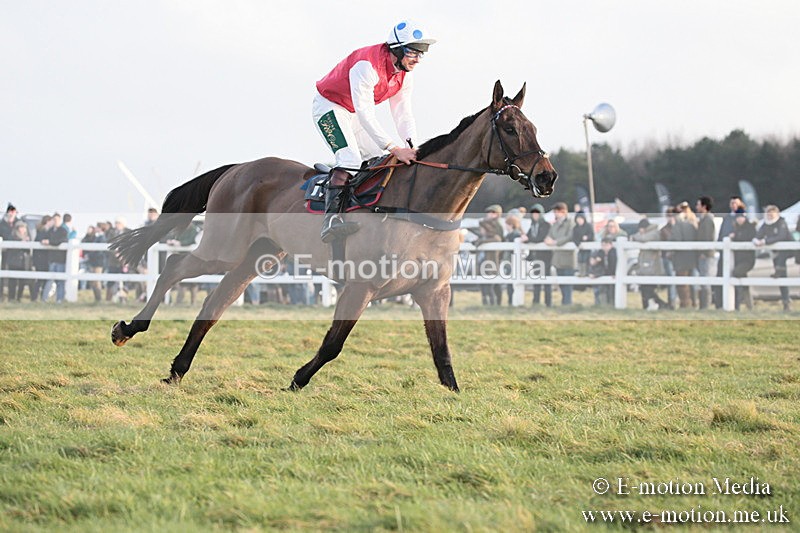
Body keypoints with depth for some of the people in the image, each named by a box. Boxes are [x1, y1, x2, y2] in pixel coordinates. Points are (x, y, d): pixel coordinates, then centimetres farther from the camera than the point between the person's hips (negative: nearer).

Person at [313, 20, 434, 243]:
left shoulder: (405, 74, -7)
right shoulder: (367, 66, -34)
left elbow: (403, 113, -6)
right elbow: (365, 115, -38)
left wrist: (412, 145, -25)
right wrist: (395, 149, -43)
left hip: (352, 114, 9)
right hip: (329, 107, -9)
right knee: (350, 158, -27)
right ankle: (331, 219, -38)